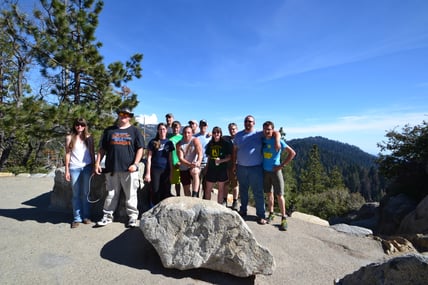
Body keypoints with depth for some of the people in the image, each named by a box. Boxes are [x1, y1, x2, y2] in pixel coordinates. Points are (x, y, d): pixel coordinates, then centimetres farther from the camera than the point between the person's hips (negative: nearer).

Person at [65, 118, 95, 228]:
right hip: (74, 168, 0)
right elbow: (67, 154, 5)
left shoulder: (89, 137, 7)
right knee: (76, 194, 5)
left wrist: (93, 167, 4)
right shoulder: (70, 138, 5)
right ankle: (77, 218, 12)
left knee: (86, 193, 6)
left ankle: (86, 216, 15)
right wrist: (67, 170, 1)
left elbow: (92, 153, 9)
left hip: (87, 167, 1)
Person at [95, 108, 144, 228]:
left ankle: (133, 216, 15)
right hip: (112, 169, 2)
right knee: (111, 194, 11)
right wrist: (97, 163, 4)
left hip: (129, 169, -2)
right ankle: (107, 216, 24)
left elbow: (140, 149, 2)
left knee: (131, 194, 3)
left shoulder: (134, 131, 7)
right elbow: (102, 149, 13)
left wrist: (135, 164, -8)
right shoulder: (109, 130, 13)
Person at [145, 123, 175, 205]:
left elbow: (170, 158, 12)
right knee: (155, 192, -2)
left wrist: (171, 172, 7)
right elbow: (149, 158, -1)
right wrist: (148, 173, -7)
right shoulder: (153, 142, 1)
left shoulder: (169, 142, 9)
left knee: (165, 192, 4)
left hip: (166, 170, 2)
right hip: (155, 170, -2)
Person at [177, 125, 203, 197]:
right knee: (186, 189, 11)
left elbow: (200, 153, -20)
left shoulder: (195, 140, -9)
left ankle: (194, 196, -39)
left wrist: (198, 162, -41)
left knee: (195, 172, -38)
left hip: (195, 167, -3)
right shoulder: (179, 144, -4)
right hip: (184, 169, 4)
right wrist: (190, 164, -30)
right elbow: (181, 159, -13)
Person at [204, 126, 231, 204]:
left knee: (221, 189, 8)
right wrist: (206, 168, 12)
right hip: (211, 169, 3)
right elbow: (208, 157, 14)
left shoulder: (225, 144, -3)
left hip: (222, 169, -3)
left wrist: (221, 160, -20)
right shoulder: (210, 144, 8)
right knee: (208, 189, 6)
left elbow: (229, 157, -4)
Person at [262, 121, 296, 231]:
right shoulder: (262, 140, 1)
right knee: (269, 193, 13)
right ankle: (271, 214, 27)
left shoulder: (278, 141, -12)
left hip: (275, 171, -4)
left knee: (279, 195, 0)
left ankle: (284, 218, 9)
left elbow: (292, 153, -11)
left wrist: (282, 165, -12)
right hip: (265, 171, 4)